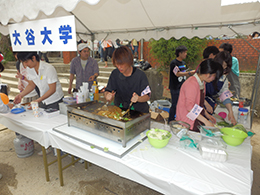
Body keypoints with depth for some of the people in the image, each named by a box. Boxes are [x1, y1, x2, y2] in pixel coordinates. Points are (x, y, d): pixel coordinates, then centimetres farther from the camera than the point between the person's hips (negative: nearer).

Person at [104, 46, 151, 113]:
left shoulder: (140, 75, -11)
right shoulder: (115, 74, -1)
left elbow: (147, 96, -6)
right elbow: (107, 91, 5)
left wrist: (138, 98, -28)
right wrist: (108, 96, -19)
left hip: (139, 111, -2)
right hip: (119, 109, 3)